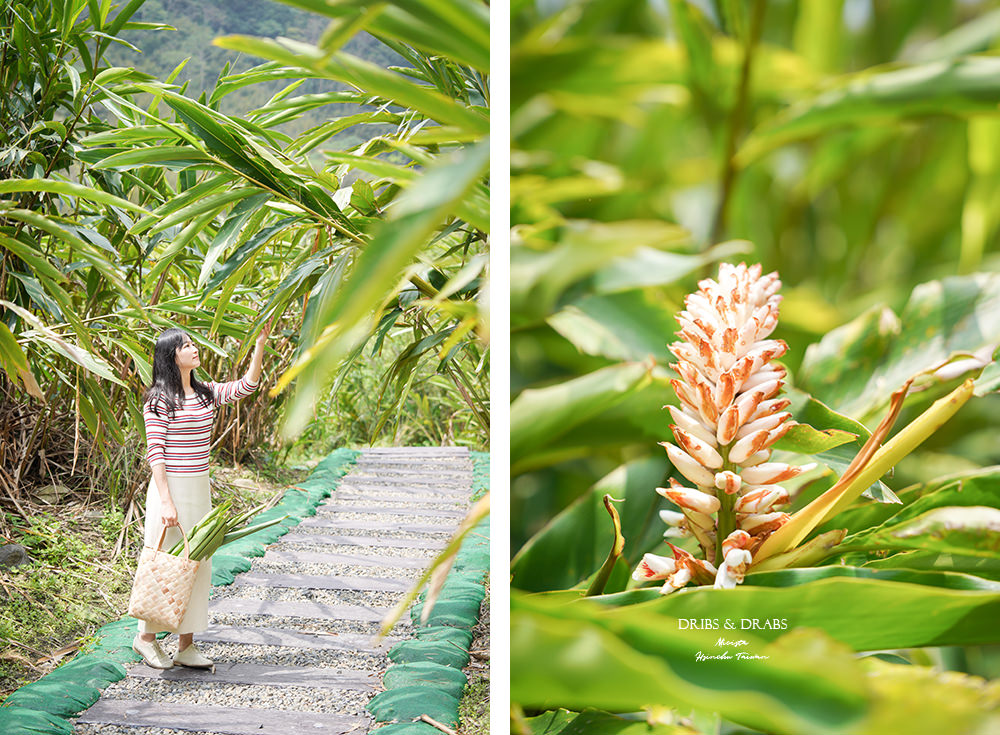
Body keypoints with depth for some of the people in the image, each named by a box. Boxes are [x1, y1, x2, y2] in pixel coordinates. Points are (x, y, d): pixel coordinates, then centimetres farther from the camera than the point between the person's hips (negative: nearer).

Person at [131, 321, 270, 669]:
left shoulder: (205, 393, 10)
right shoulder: (159, 399, -10)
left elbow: (247, 385, 8)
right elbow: (155, 452, -13)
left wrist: (260, 342, -1)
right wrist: (166, 501, -19)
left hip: (200, 488, 7)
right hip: (171, 487, -7)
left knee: (198, 563, 8)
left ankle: (186, 645, 16)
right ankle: (146, 637, 19)